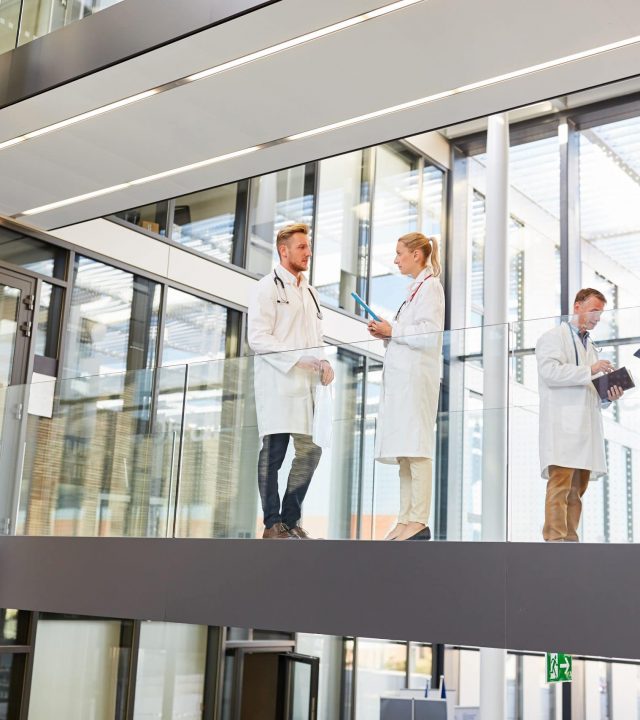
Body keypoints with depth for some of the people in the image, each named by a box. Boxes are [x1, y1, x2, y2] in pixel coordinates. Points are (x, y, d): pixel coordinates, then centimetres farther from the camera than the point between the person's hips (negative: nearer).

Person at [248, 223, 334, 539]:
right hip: (277, 381, -7)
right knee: (274, 452, -5)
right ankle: (272, 524, 2)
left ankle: (291, 519, 14)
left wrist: (322, 364, 3)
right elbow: (258, 338, -10)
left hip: (305, 384, 7)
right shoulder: (268, 288, 0)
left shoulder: (309, 293, 23)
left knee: (310, 451, 4)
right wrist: (298, 358, -18)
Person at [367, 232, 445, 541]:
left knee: (415, 446, -13)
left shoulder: (430, 286, -4)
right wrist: (385, 333, 11)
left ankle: (419, 521, -13)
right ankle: (407, 519, 8)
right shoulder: (416, 289, 24)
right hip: (401, 376, 10)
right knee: (403, 449, 6)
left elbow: (429, 334, -15)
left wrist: (393, 331, -8)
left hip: (416, 376, -10)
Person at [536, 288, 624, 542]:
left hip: (587, 424, 7)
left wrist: (608, 396, 8)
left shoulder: (591, 347, 29)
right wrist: (589, 370, -15)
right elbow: (550, 371, -12)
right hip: (562, 423, -7)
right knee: (560, 483, -15)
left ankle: (570, 539, -1)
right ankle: (555, 539, -19)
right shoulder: (554, 337, 7)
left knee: (577, 488, 0)